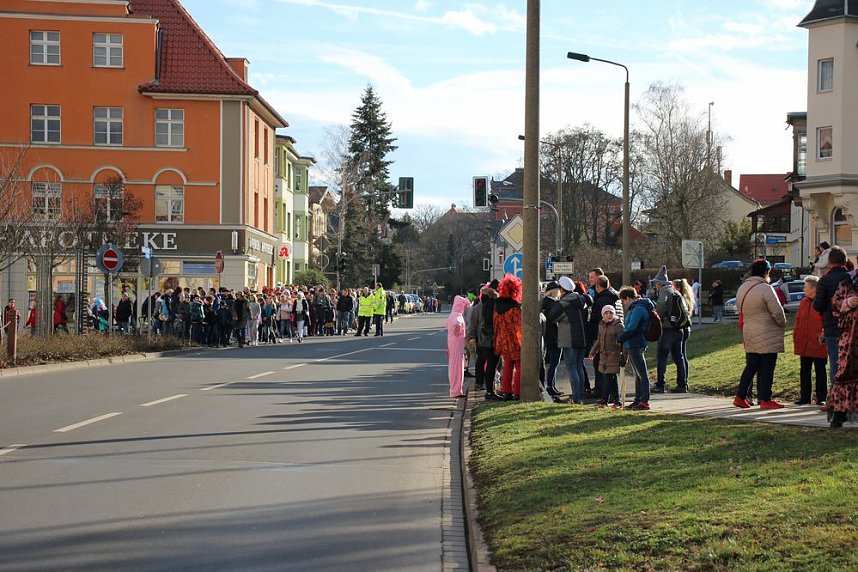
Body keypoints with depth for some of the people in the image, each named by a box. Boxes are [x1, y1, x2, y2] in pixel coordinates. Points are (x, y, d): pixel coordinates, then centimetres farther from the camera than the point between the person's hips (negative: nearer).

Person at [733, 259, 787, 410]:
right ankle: (765, 400, 1)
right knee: (767, 368, -1)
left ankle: (740, 396, 14)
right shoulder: (765, 288, -16)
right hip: (767, 335, -7)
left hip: (749, 334, 7)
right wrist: (783, 325, 2)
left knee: (751, 366, 14)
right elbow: (777, 311, -15)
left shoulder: (742, 288, 9)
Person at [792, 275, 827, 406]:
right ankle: (804, 397, 17)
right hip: (804, 345, 6)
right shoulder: (804, 302, 10)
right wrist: (796, 337, 9)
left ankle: (821, 398, 8)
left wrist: (823, 335, -15)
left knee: (820, 371, 3)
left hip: (818, 345, -6)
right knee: (804, 371, 10)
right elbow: (798, 321, 15)